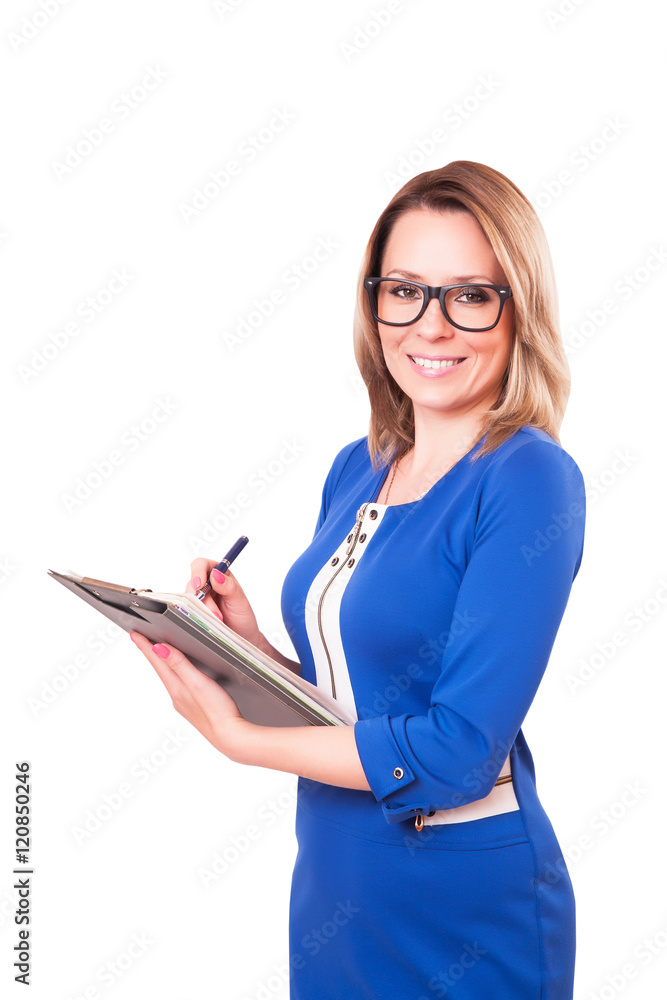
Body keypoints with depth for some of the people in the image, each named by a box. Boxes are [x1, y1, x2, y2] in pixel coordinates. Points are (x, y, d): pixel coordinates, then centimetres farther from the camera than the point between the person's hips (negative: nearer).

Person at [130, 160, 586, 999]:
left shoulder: (532, 481, -17)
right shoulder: (356, 469, 4)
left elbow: (460, 748, -22)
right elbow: (343, 690, 10)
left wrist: (241, 740, -16)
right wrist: (248, 647, -9)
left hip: (469, 907, -6)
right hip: (331, 882, 6)